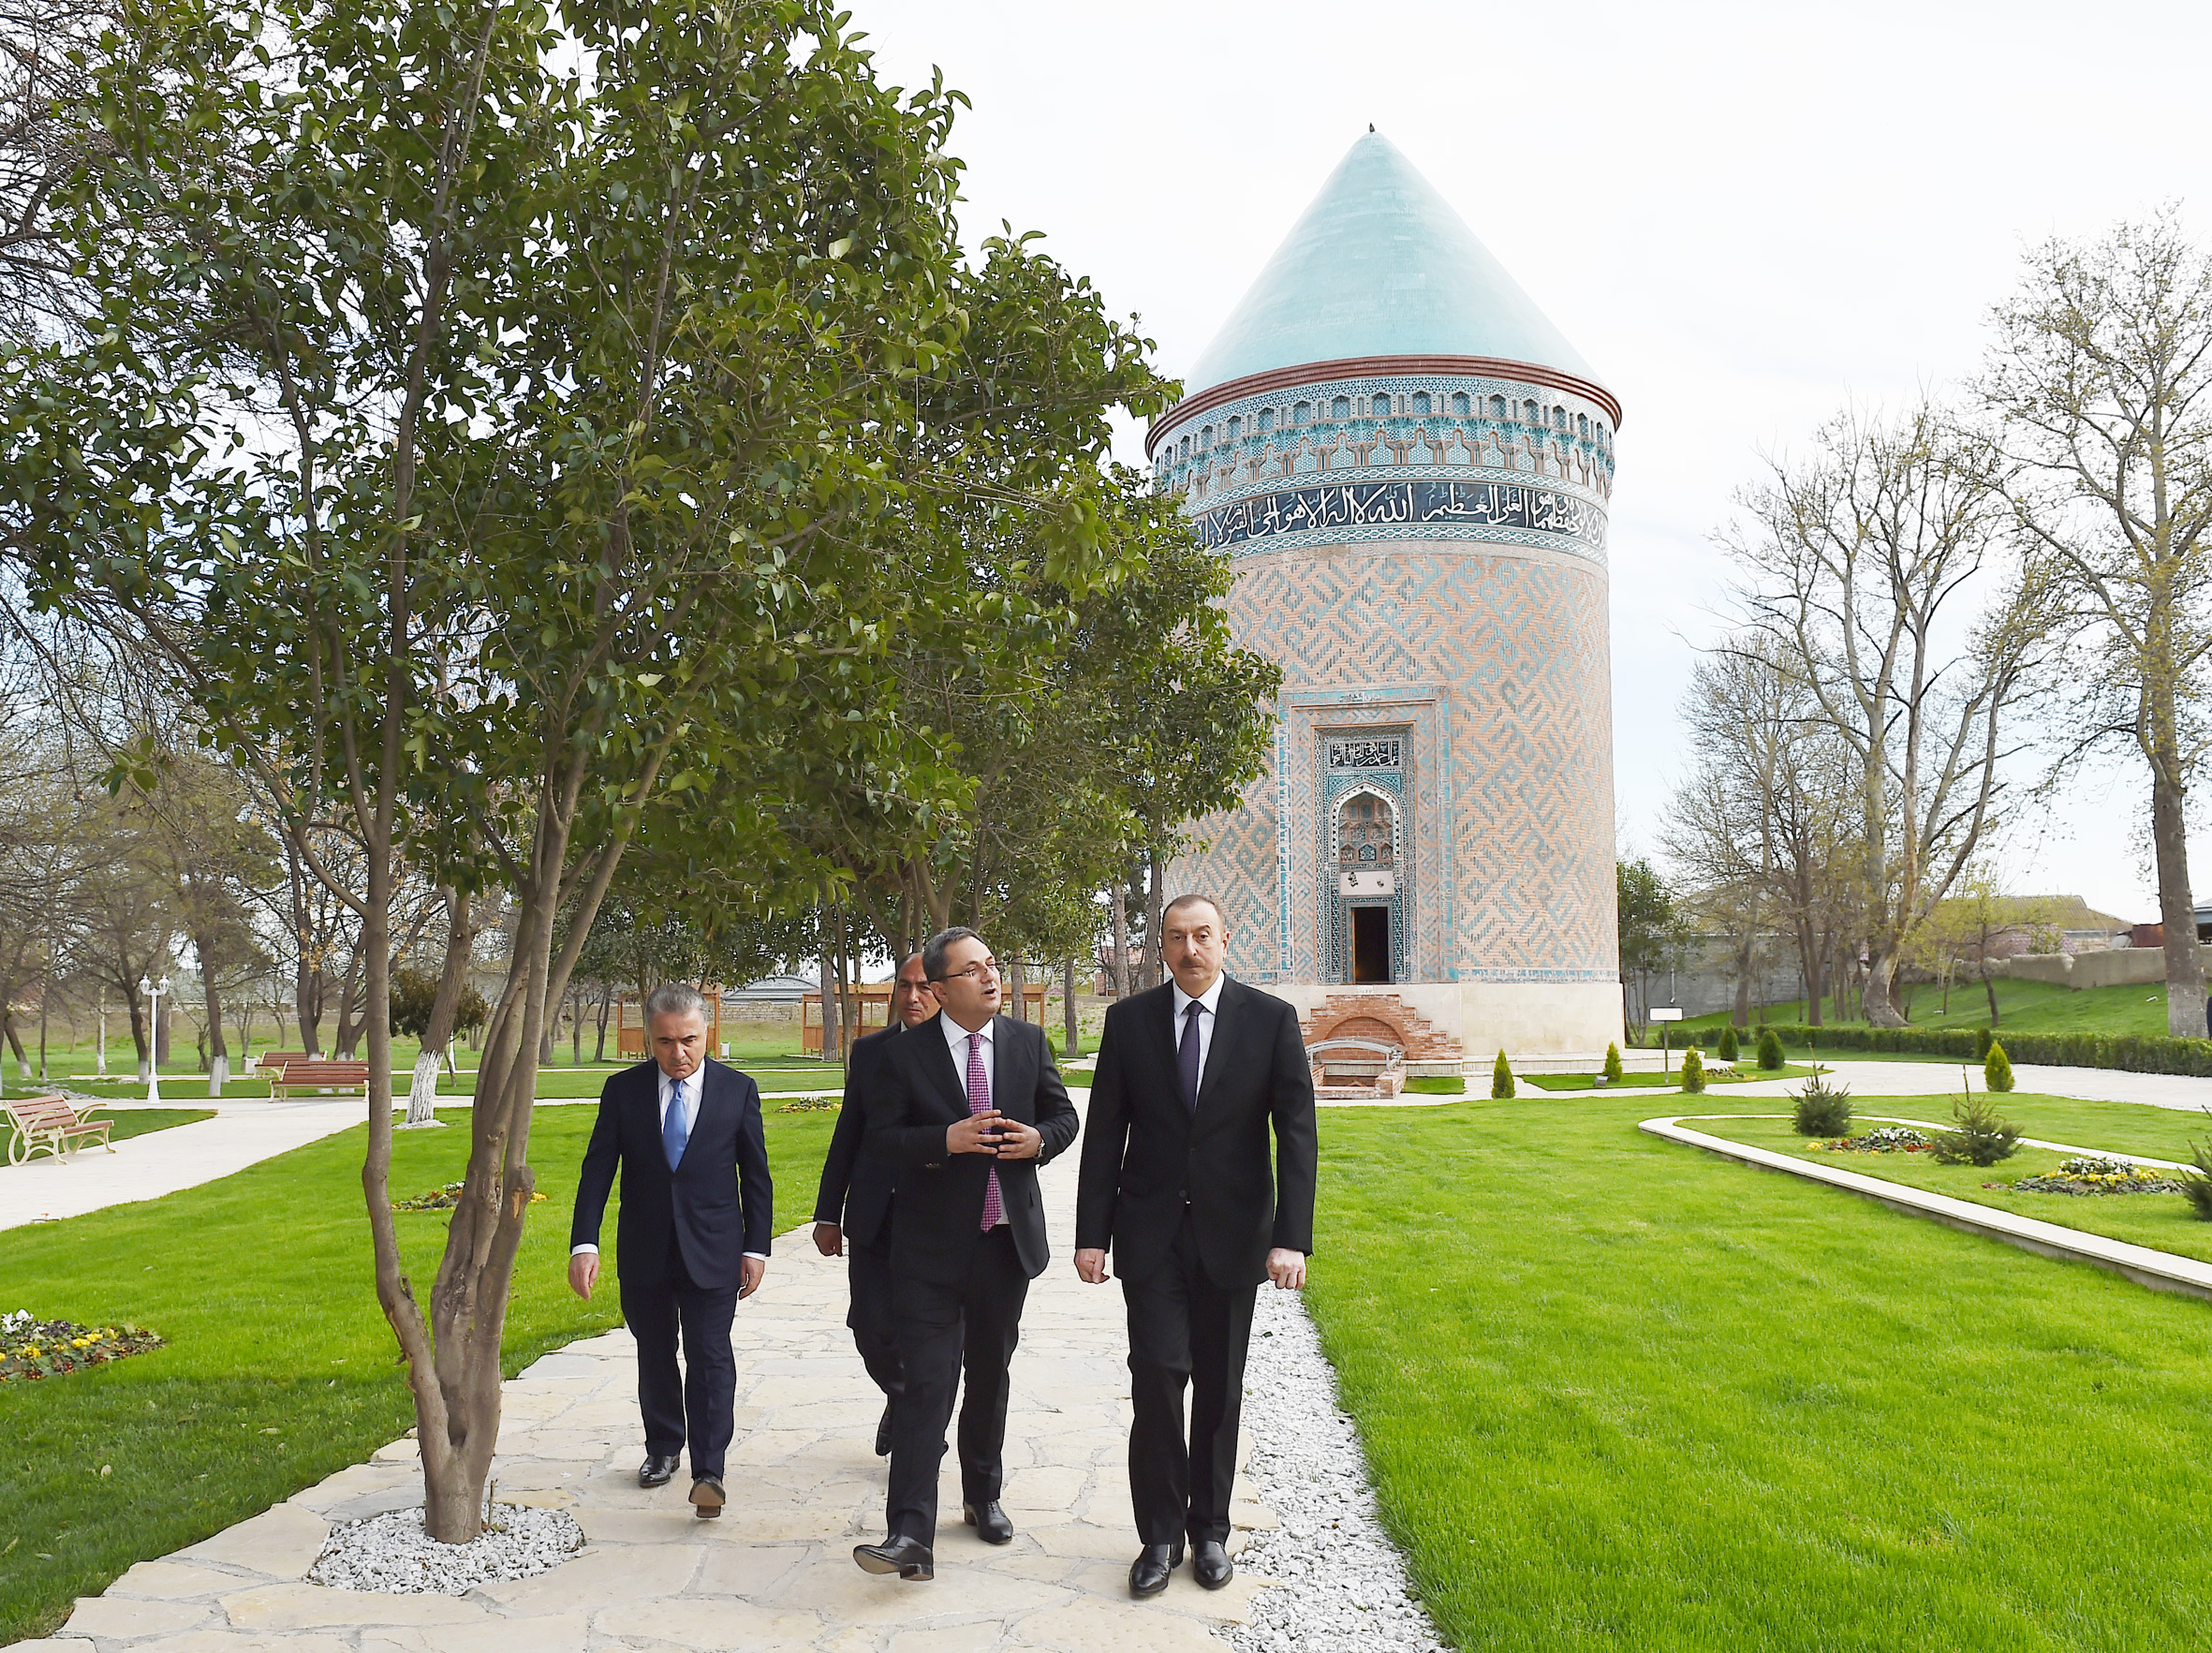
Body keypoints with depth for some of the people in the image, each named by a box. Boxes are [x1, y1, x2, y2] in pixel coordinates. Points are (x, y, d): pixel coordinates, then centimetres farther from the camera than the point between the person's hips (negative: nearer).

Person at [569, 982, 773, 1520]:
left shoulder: (738, 1090, -2)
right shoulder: (623, 1090, -1)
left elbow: (756, 1175, 3)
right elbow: (597, 1170, -2)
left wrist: (756, 1248, 0)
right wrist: (584, 1243, -11)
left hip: (712, 1252, -2)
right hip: (644, 1252, 2)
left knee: (710, 1356, -7)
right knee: (654, 1356, 15)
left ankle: (708, 1472, -6)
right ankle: (662, 1448, 33)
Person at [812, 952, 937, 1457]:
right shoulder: (869, 1050, 7)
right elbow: (847, 1135, 10)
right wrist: (828, 1215, 9)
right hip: (875, 1220, 3)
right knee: (872, 1327, 3)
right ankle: (901, 1398, 34)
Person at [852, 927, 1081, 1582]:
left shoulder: (1028, 1043, 4)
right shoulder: (905, 1053, -6)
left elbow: (1063, 1115, 11)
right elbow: (881, 1138, -8)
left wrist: (1040, 1138, -12)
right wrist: (946, 1140, -24)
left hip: (1007, 1240, 4)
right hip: (932, 1247, -3)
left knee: (990, 1374, 17)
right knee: (926, 1382, -9)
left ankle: (983, 1496, 36)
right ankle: (912, 1535, -8)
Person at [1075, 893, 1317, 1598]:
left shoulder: (1271, 1019, -4)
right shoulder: (1129, 1019, 0)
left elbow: (1297, 1133, -7)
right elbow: (1104, 1134, 2)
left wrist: (1292, 1238, -15)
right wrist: (1092, 1235, -2)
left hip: (1232, 1232, 0)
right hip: (1152, 1232, 0)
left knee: (1220, 1388, 10)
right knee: (1157, 1375, -7)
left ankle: (1209, 1530, 26)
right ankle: (1161, 1534, 10)